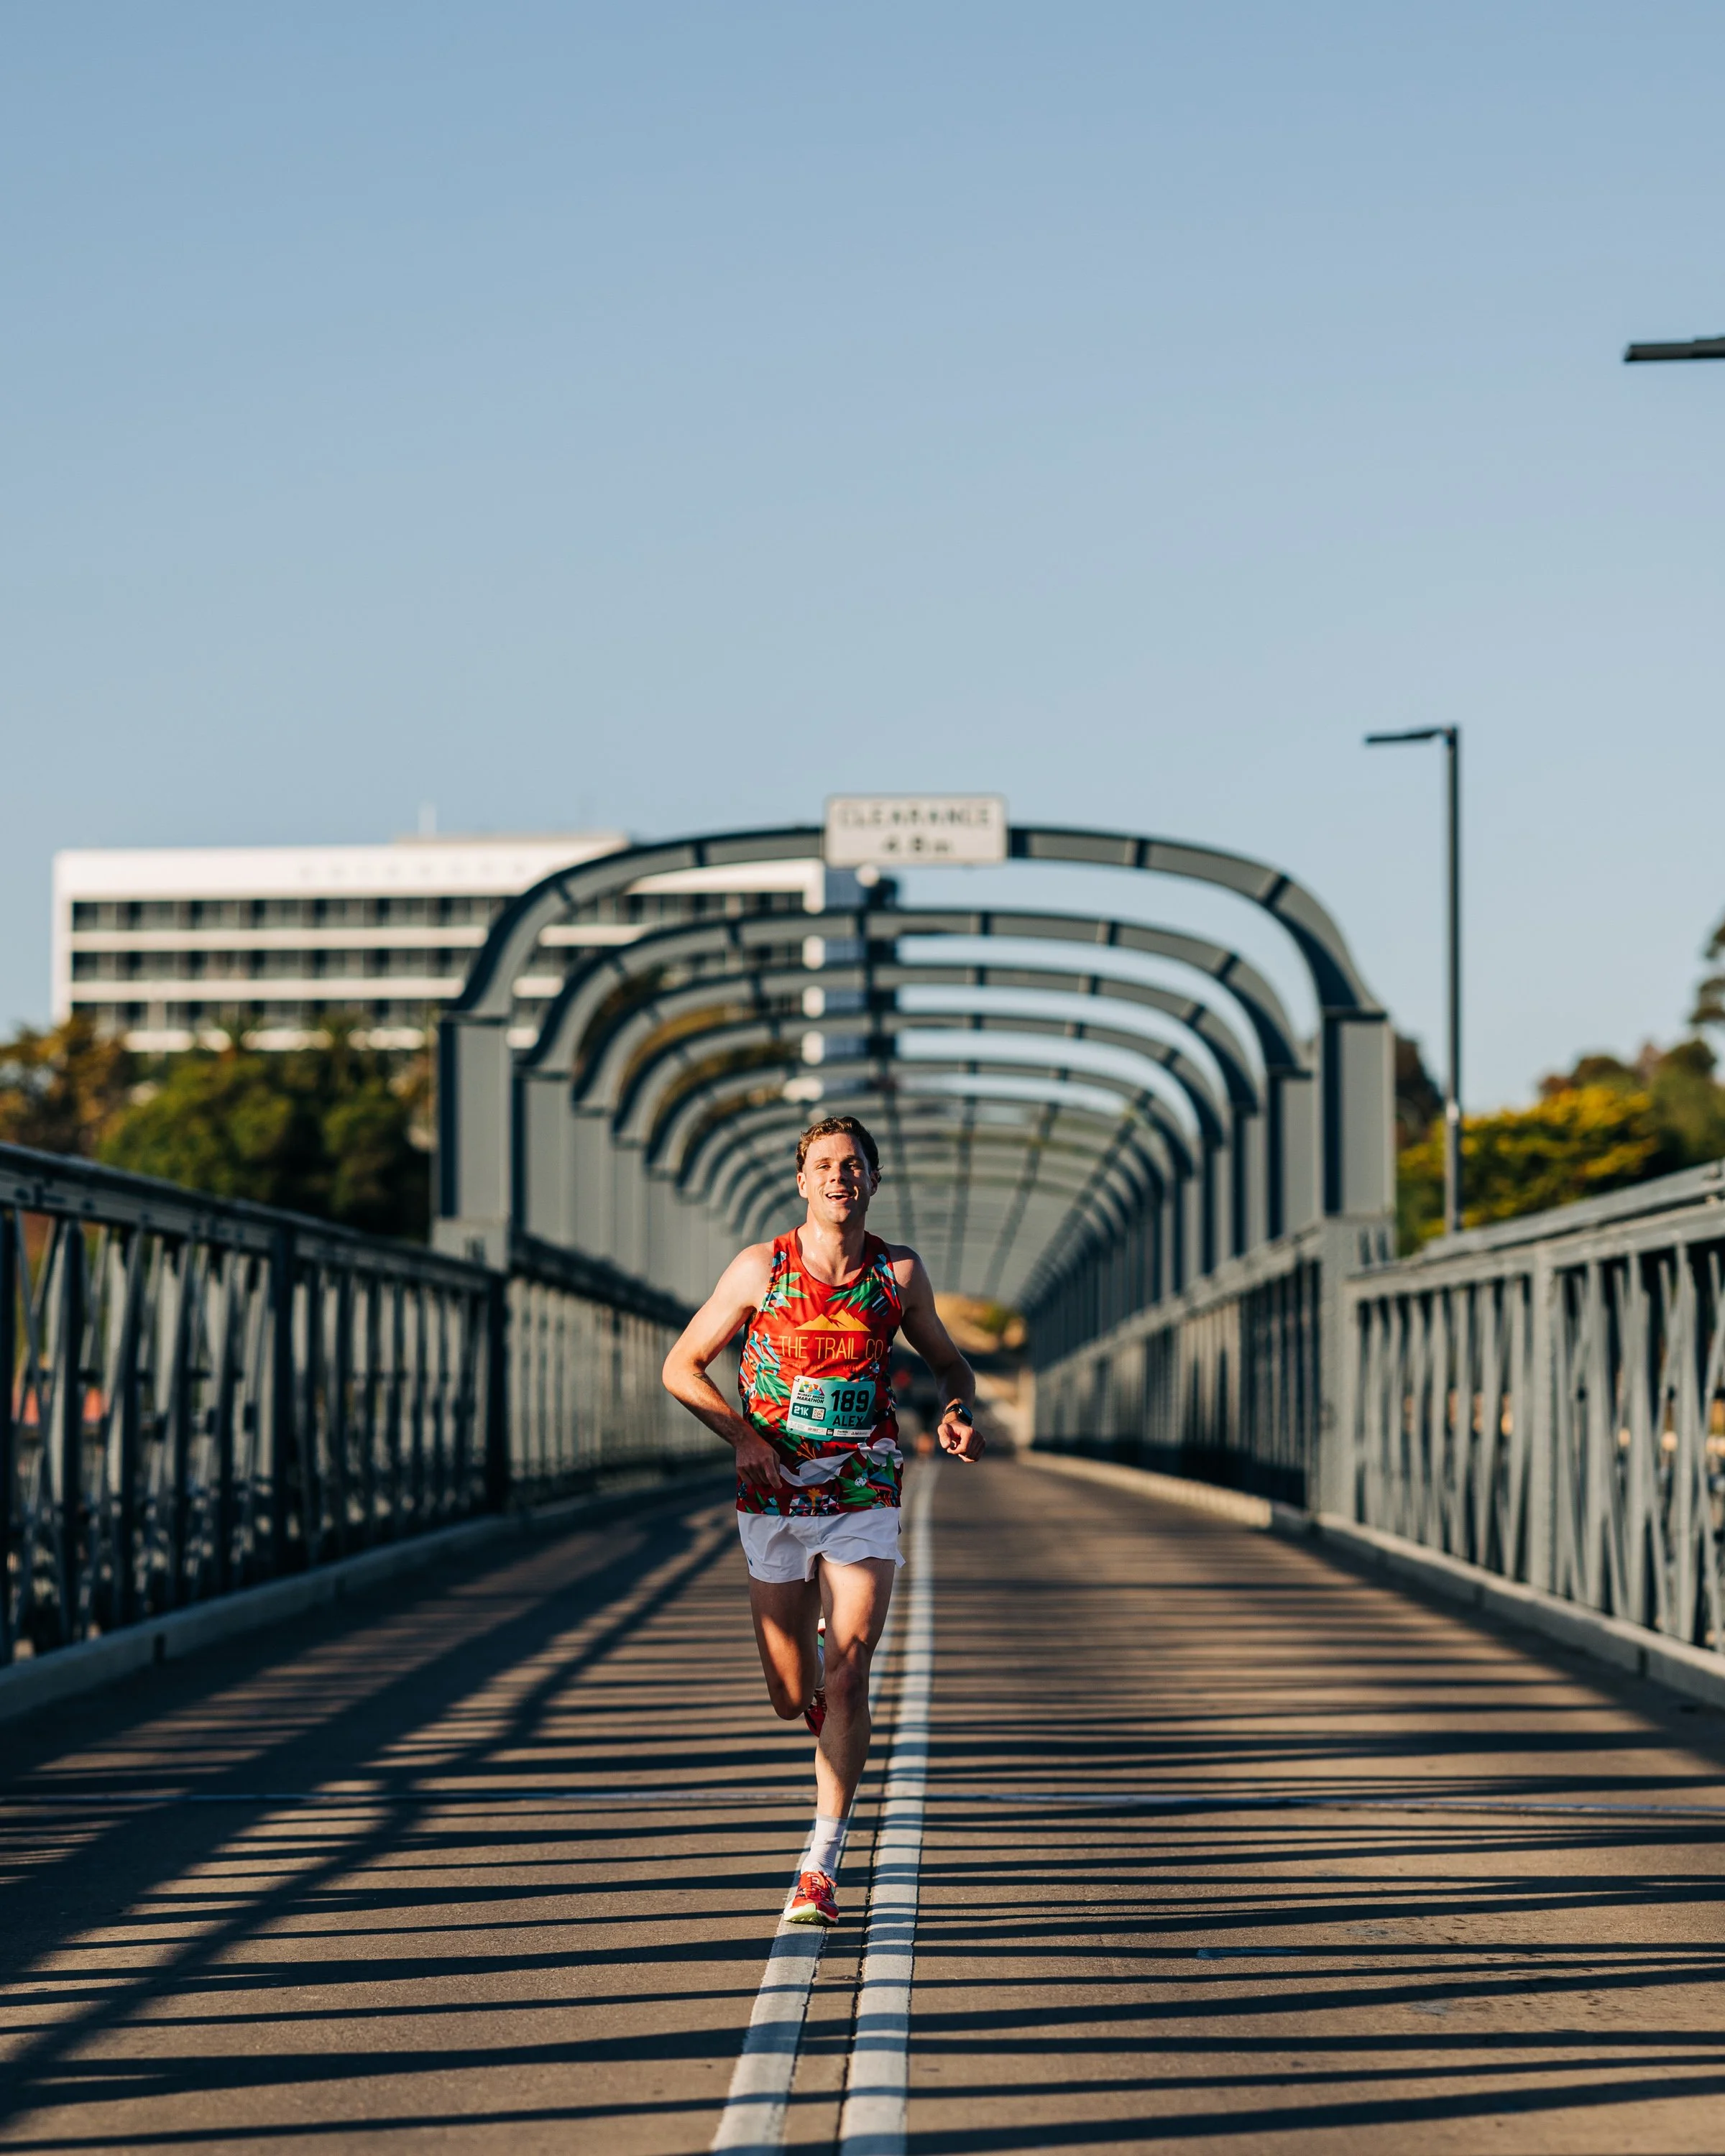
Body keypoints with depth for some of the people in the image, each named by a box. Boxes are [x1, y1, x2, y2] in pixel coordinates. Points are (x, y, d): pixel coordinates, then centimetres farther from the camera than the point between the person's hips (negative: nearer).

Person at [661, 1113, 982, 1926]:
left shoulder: (899, 1272, 0)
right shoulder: (759, 1269, -5)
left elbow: (950, 1363, 15)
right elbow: (681, 1368, 1)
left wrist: (957, 1413, -8)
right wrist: (745, 1438, -13)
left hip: (864, 1500, 0)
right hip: (774, 1502, 0)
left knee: (846, 1684, -11)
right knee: (791, 1698, 4)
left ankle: (821, 1867, -8)